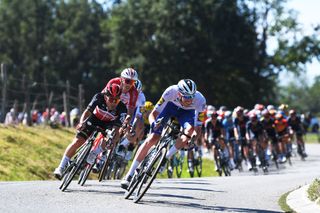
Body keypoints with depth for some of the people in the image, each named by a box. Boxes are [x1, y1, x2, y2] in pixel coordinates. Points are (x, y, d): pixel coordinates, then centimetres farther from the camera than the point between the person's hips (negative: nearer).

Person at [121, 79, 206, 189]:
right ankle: (129, 175, -6)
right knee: (152, 138, -13)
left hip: (187, 111, 1)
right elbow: (153, 114, -29)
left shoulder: (200, 100, -35)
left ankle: (166, 157, -10)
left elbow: (197, 127, -25)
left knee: (190, 130, -32)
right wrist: (154, 123, -50)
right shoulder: (171, 91, -38)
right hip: (170, 105, -1)